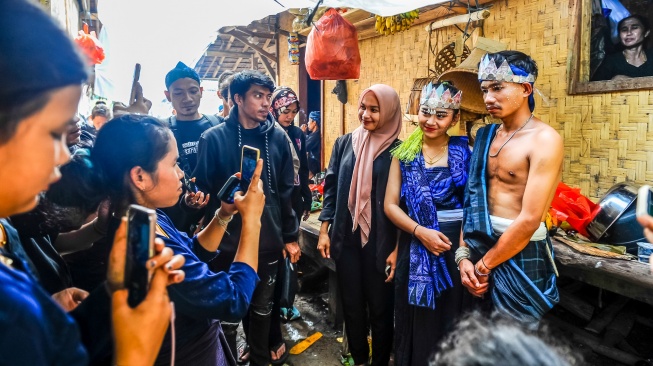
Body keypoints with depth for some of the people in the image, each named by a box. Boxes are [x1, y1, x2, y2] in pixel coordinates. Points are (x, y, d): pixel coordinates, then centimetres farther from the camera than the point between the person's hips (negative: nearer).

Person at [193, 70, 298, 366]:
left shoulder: (278, 137, 0)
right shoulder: (214, 138, -9)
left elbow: (287, 191, 3)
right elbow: (202, 192, -7)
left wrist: (290, 235, 5)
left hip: (269, 240, 3)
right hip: (227, 242, -3)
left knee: (262, 307, 21)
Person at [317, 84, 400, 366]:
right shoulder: (344, 143, 4)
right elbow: (331, 187, 6)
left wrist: (397, 248, -7)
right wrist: (324, 231, 3)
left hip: (381, 242, -3)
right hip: (346, 237, 3)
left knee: (380, 306, 11)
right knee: (351, 303, 16)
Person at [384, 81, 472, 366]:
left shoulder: (465, 152, -1)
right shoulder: (405, 153, 2)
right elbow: (390, 205, -2)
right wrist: (420, 232, -15)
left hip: (454, 246, -1)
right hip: (413, 248, 1)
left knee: (448, 323, 14)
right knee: (413, 322, 14)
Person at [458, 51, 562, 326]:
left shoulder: (544, 139, -14)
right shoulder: (486, 137, 7)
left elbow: (530, 220, -20)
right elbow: (473, 198, 4)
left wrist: (483, 266, -13)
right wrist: (464, 254, -4)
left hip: (520, 254, -6)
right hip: (481, 246, 6)